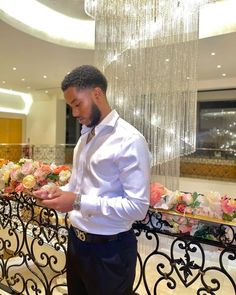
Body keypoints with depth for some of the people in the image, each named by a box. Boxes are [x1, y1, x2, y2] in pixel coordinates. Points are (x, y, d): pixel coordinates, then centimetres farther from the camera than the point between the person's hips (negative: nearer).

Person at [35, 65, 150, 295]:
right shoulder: (84, 137, 7)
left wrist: (78, 202, -26)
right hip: (76, 241, 7)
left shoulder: (129, 140, -20)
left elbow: (138, 207, -23)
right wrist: (61, 192, -4)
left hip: (109, 250, -7)